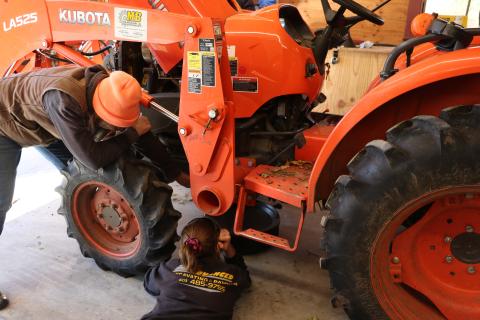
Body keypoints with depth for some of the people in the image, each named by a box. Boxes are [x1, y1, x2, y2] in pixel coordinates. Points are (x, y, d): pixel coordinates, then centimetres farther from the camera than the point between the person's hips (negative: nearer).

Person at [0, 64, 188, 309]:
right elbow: (93, 159, -41)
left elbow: (141, 134, -8)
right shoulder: (64, 100, -46)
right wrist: (131, 133, -29)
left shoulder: (114, 98, -23)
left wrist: (176, 174, -3)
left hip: (43, 123, 7)